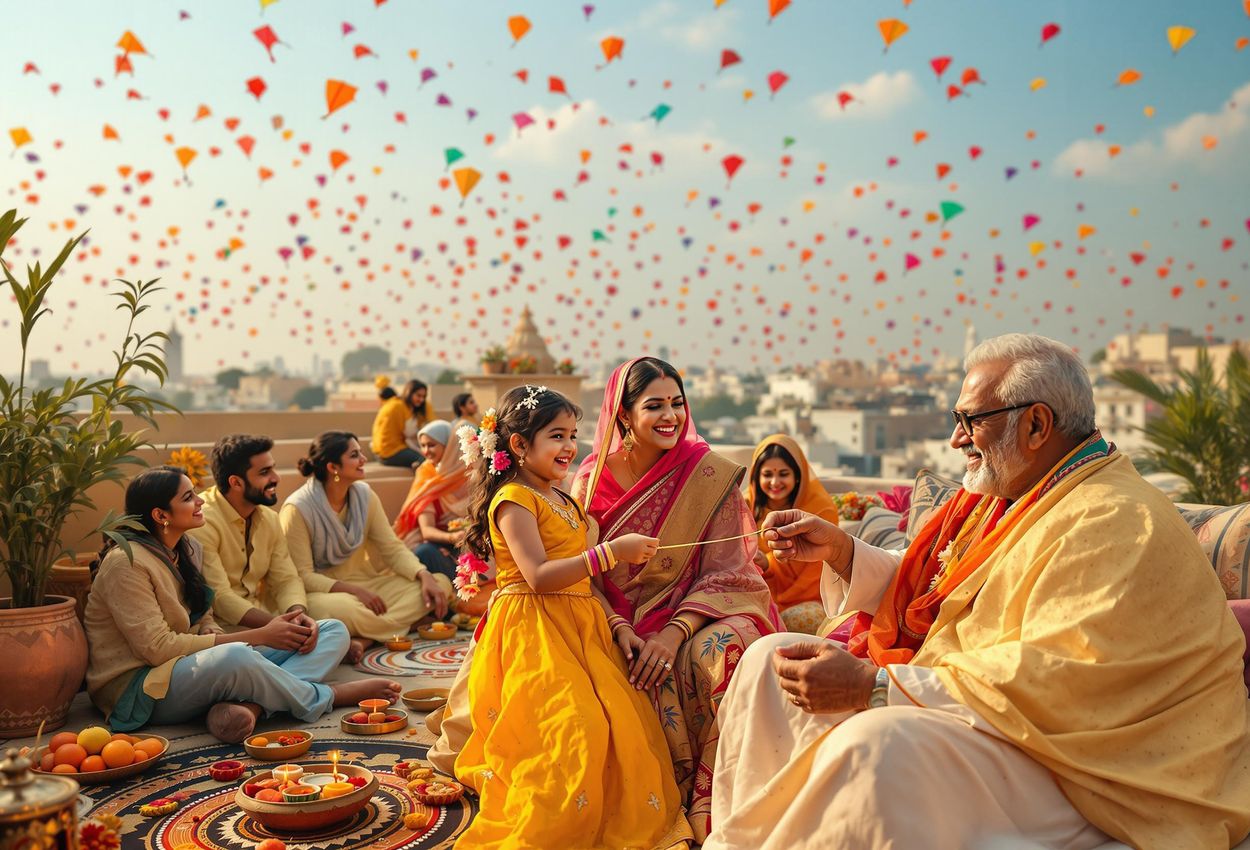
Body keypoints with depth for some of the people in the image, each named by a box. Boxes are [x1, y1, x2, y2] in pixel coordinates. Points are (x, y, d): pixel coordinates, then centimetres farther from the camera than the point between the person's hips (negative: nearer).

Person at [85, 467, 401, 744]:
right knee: (234, 657, -42)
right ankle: (325, 697, -14)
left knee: (334, 632, -4)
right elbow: (157, 647, -20)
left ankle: (249, 705, -31)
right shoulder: (126, 562, -15)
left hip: (193, 666, 9)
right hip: (136, 688, -8)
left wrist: (269, 631, -12)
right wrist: (258, 636, -19)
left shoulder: (188, 548, 10)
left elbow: (203, 624, 11)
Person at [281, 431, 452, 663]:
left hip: (365, 584, 7)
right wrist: (355, 590, -26)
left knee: (441, 584, -15)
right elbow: (303, 575, -16)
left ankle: (363, 639, -25)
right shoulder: (297, 509, -14)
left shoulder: (365, 495, 2)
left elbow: (393, 548, 1)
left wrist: (425, 576, -17)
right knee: (338, 609, -44)